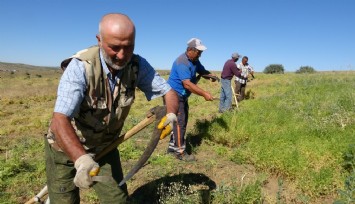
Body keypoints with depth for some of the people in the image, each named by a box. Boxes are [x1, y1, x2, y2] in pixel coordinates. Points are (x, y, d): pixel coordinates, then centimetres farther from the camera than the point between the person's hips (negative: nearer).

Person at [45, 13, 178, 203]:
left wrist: (170, 114, -31)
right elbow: (60, 120, -36)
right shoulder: (80, 67, -29)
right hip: (66, 148, -3)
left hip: (104, 147, 4)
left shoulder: (137, 65, -15)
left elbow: (168, 92, -10)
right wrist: (81, 159, -52)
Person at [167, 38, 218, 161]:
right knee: (179, 122, -8)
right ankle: (180, 152, 1)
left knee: (181, 121, 15)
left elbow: (202, 71, 15)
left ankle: (173, 146, 27)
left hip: (182, 96, 10)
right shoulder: (182, 62, -25)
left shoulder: (195, 61, 6)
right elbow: (187, 84, -33)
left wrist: (211, 75, -9)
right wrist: (204, 94, -34)